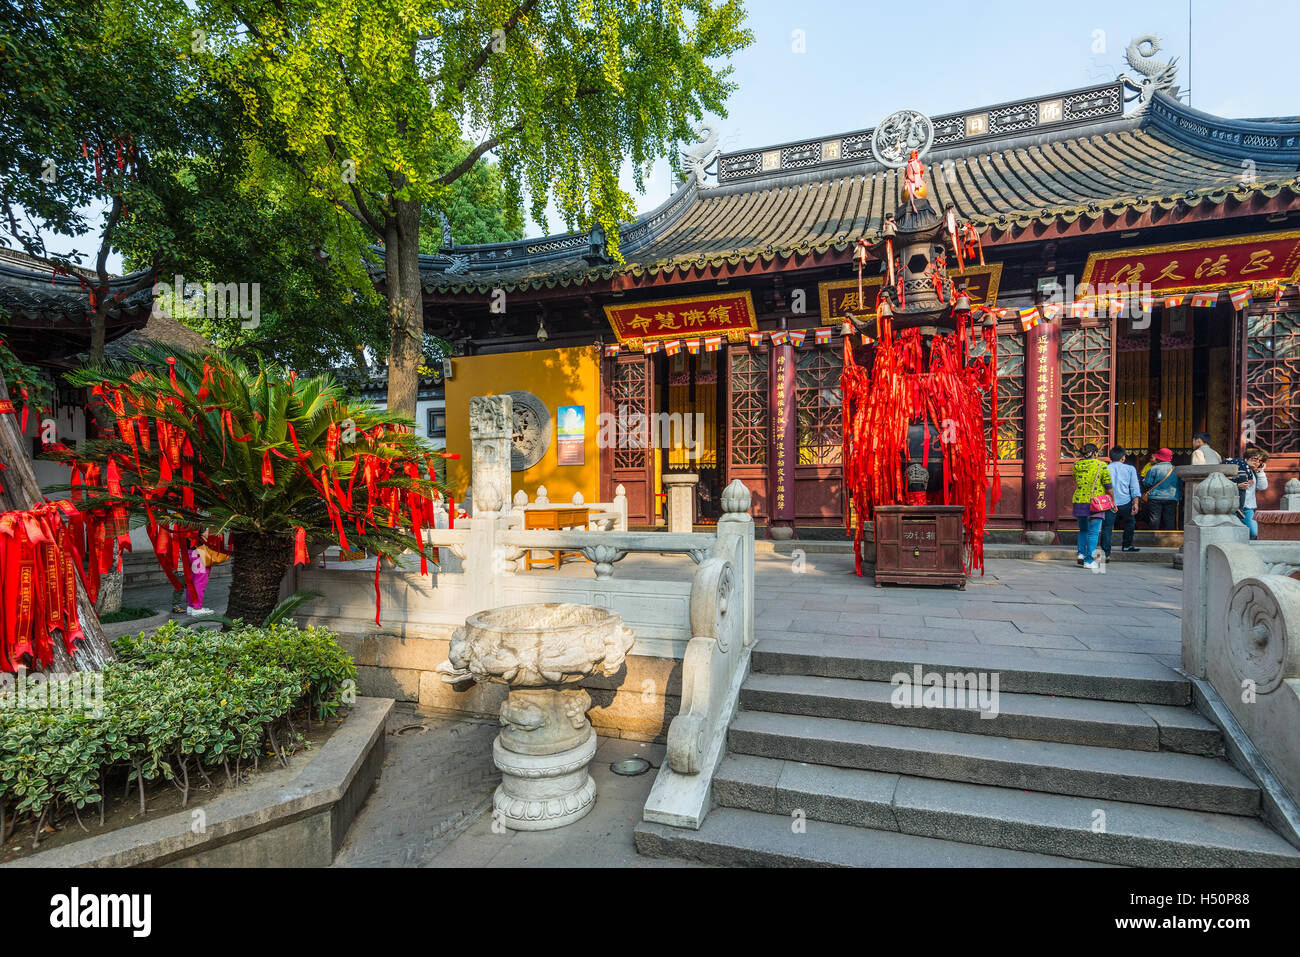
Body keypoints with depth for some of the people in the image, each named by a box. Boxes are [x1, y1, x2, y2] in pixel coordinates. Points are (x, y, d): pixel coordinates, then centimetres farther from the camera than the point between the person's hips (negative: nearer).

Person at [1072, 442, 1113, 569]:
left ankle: (1081, 553, 9)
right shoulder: (1101, 465, -6)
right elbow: (1108, 486, -5)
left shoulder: (1077, 465, 5)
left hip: (1079, 501, 4)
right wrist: (1112, 502, 7)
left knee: (1083, 530, 21)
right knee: (1093, 532, 1)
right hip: (1095, 502, -4)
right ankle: (1089, 561, 0)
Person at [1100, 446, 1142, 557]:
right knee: (1130, 523, 25)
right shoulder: (1130, 469, 7)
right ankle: (1127, 546, 30)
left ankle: (1106, 552, -9)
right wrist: (1135, 503, -1)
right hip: (1125, 502, 0)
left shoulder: (1105, 469, 7)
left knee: (1107, 527, -1)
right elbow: (1135, 487, 0)